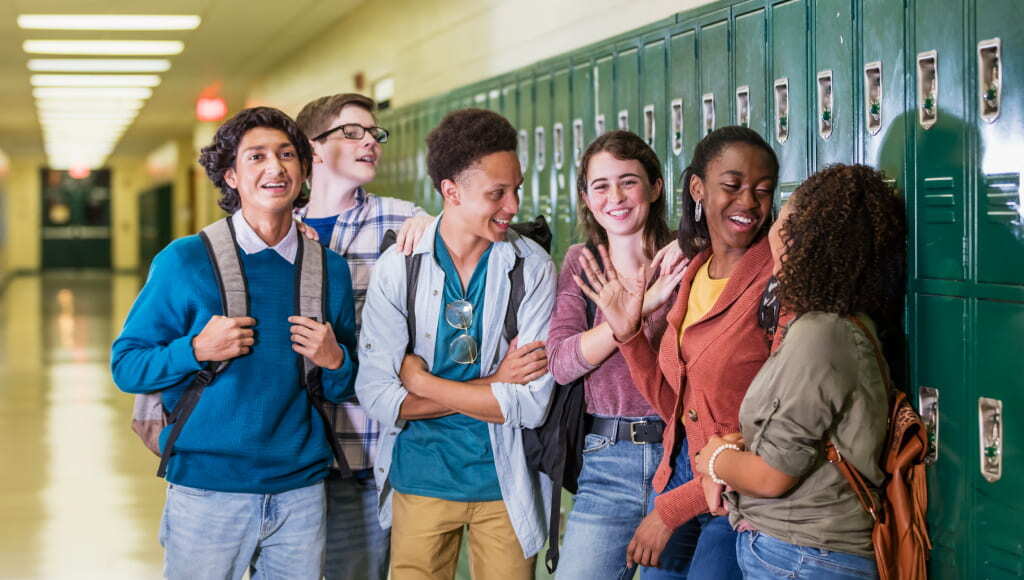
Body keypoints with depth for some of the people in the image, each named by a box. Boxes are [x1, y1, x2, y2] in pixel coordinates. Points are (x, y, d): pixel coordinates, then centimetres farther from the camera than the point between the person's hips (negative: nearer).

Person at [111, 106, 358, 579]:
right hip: (206, 489, -3)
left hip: (300, 491, 3)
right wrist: (197, 349, -17)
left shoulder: (331, 269, 7)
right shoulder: (185, 261, -3)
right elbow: (126, 366, -1)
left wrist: (334, 361, -7)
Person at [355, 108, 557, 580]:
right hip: (420, 477, 0)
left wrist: (423, 382, -13)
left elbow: (532, 403, -15)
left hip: (505, 482, 0)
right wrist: (490, 386, -16)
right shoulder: (397, 267, -6)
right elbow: (377, 395, -12)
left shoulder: (532, 267, -8)